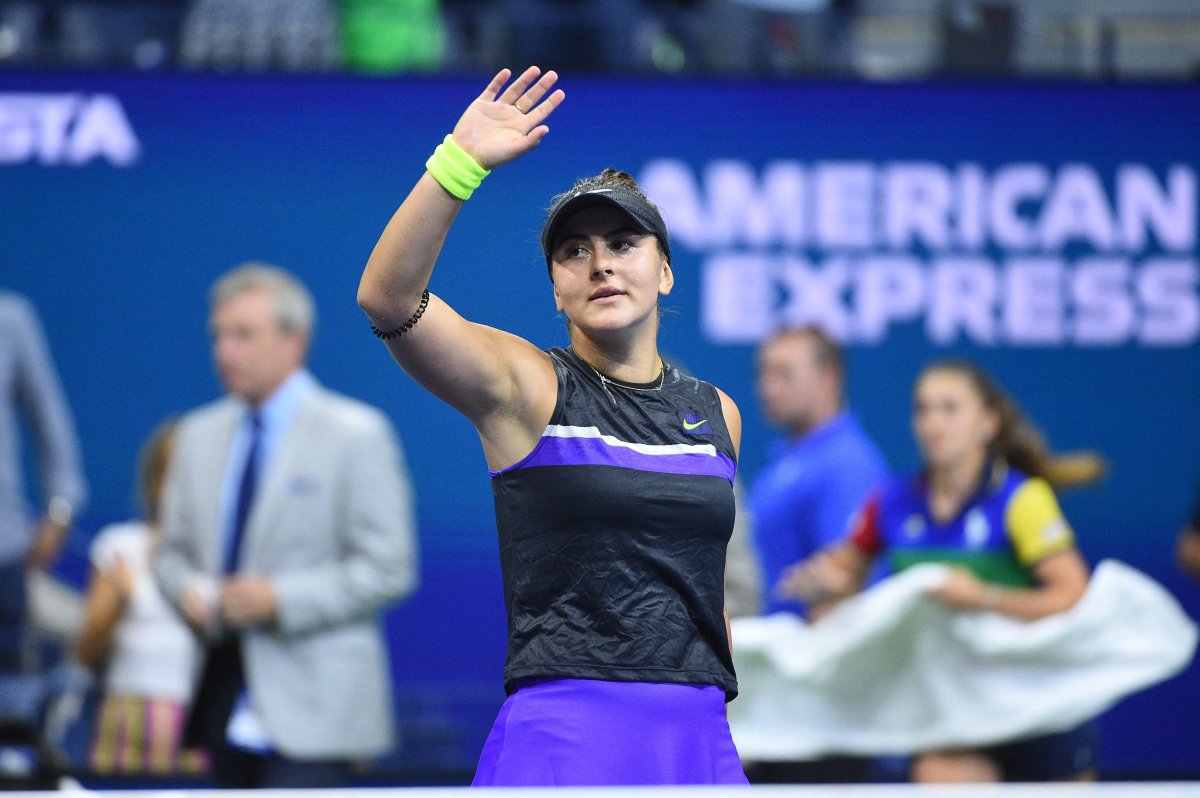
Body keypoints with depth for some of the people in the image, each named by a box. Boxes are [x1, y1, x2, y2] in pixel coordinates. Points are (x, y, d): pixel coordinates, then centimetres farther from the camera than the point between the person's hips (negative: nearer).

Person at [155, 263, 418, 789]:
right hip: (229, 702, 6)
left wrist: (279, 599, -18)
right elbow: (174, 550, 20)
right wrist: (188, 590, -4)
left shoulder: (356, 435, -5)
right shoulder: (200, 434, 14)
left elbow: (388, 569, -9)